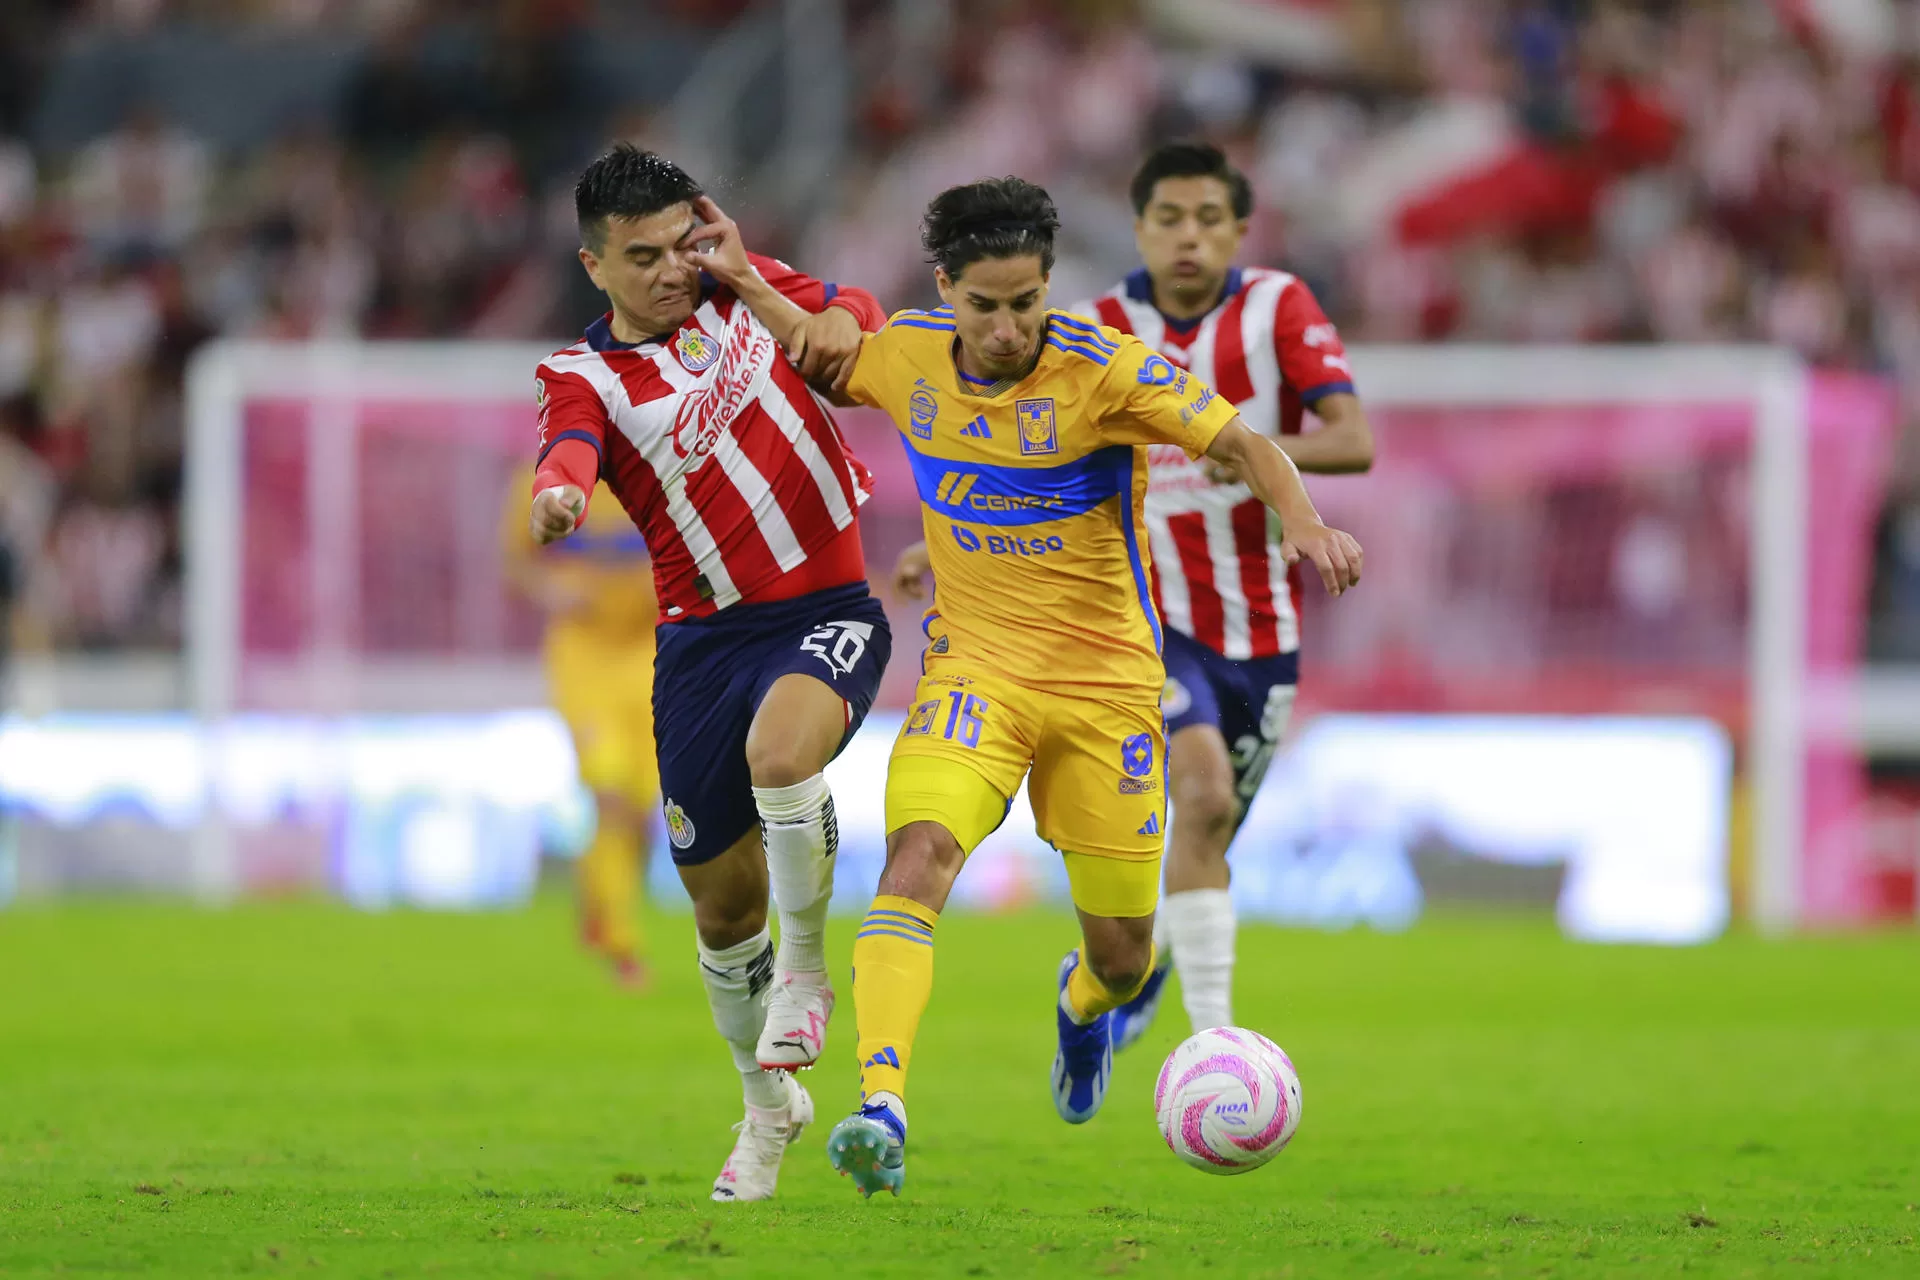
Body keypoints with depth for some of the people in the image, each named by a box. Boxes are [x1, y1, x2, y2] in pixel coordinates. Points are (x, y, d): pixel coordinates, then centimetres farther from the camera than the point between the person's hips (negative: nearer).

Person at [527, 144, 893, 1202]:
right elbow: (571, 443, -26)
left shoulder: (738, 289, 5)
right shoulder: (586, 374, -4)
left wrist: (841, 323, -7)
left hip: (828, 608, -1)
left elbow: (852, 315, 19)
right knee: (721, 904, 7)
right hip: (704, 633, 1)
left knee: (778, 752, -34)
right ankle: (769, 1102, 31)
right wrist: (557, 492, -51)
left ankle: (805, 969, -9)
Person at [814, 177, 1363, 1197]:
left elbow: (1240, 445, -21)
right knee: (920, 852, -29)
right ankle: (882, 1112, -37)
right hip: (975, 666, 1)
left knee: (1123, 952, 7)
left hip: (1105, 679, -1)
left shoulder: (1103, 368, -16)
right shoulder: (903, 357, -4)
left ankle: (1084, 1003, 48)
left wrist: (1304, 525, -38)